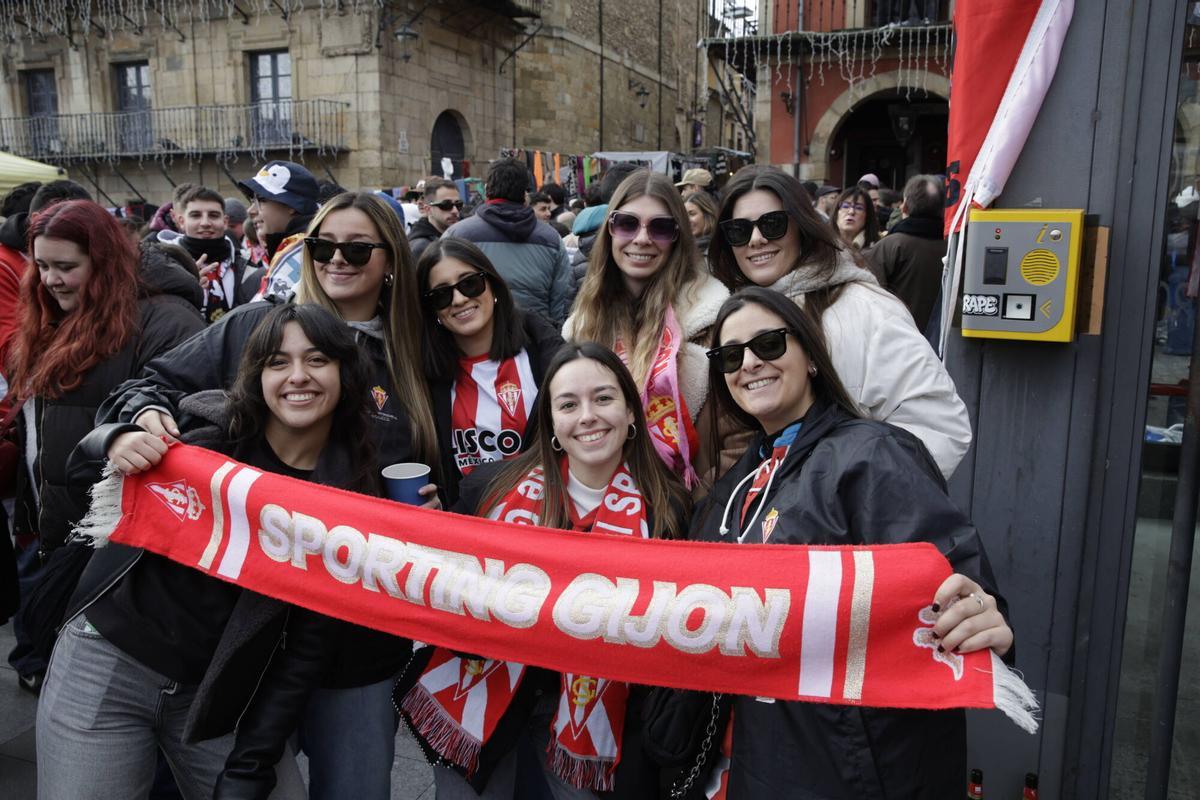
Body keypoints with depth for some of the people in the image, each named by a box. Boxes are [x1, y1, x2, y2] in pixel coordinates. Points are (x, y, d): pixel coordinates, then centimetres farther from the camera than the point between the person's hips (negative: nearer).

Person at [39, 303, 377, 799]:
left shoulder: (352, 493, -9)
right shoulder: (209, 427, -11)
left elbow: (312, 646, -7)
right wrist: (117, 441, -20)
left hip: (222, 698, 1)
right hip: (107, 664, 0)